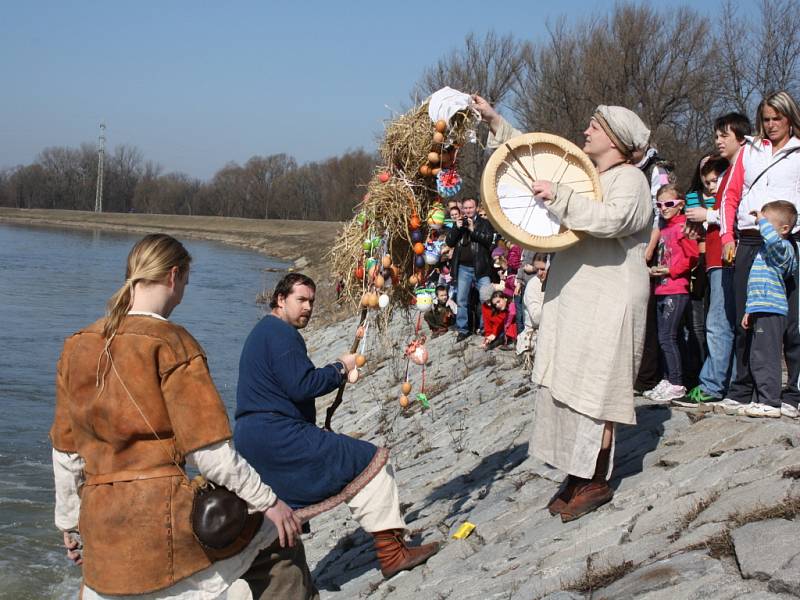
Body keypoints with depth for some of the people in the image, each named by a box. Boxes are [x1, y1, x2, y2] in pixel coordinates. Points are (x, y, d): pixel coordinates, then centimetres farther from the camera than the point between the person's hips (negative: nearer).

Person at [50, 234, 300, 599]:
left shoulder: (77, 348, 8)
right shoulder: (171, 344, -11)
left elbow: (65, 451, 14)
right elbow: (207, 449, -14)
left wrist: (68, 520, 25)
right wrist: (266, 501, -5)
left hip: (101, 525, 6)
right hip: (166, 512, -6)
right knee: (280, 529, 15)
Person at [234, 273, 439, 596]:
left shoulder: (262, 332, 23)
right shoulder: (280, 331, -9)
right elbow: (301, 385, -19)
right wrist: (340, 368, -6)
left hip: (251, 442, 11)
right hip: (280, 438, -11)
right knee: (371, 460, -6)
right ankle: (390, 551, -7)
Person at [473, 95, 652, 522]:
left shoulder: (629, 179, -8)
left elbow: (611, 219, -27)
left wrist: (560, 197, -25)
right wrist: (494, 121, 16)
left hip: (608, 302, -9)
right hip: (570, 296, 9)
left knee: (592, 388, -8)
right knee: (564, 384, 7)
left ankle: (597, 482, 0)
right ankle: (579, 474, 15)